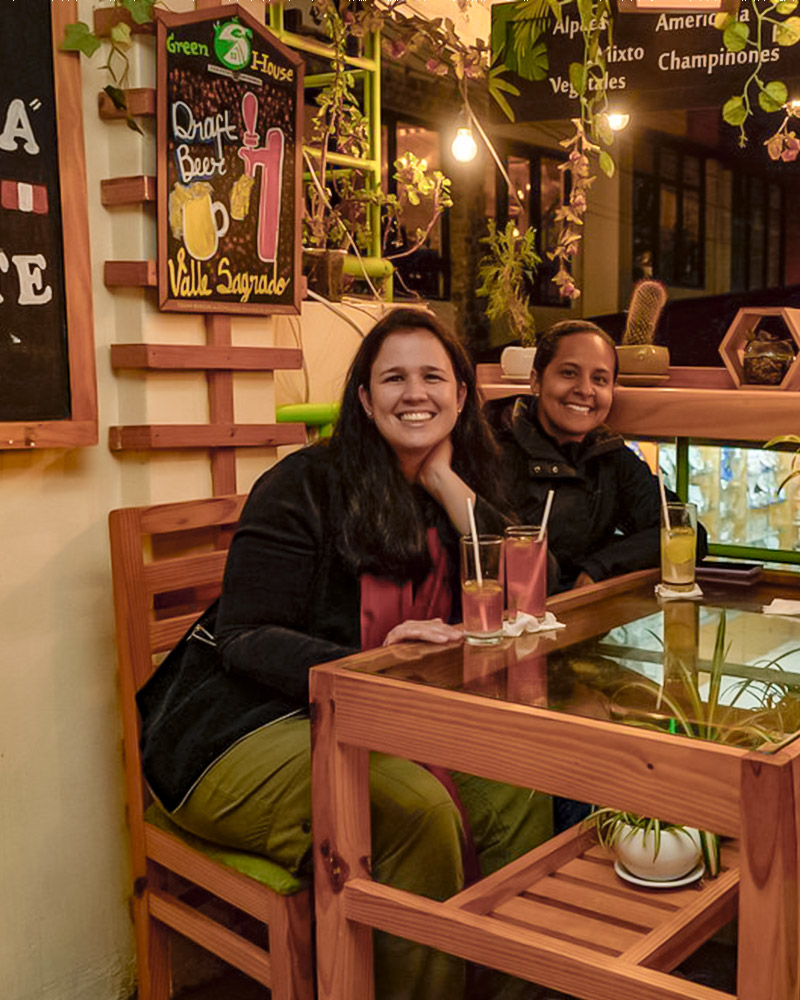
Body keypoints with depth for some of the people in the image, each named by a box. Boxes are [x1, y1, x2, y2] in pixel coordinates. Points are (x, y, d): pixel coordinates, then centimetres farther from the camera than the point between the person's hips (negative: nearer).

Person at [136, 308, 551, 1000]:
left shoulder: (450, 495, 9)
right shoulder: (308, 486, -10)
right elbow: (243, 640, -15)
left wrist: (447, 481, -7)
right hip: (245, 732, -6)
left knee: (515, 800, -15)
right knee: (416, 811, -29)